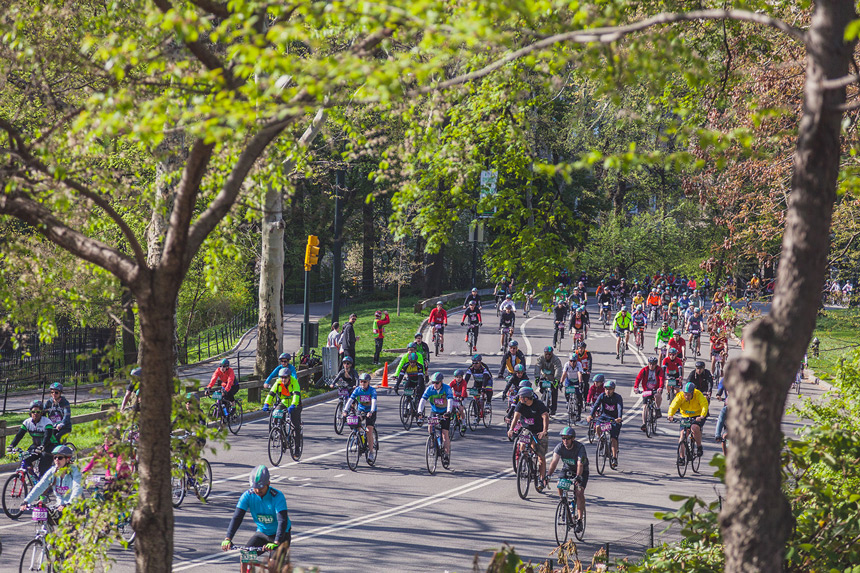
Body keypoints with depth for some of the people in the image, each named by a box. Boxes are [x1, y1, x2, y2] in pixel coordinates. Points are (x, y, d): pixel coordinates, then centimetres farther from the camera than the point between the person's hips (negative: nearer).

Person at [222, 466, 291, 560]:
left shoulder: (277, 497, -26)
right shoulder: (248, 495, -16)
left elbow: (282, 521, -35)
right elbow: (237, 517, -20)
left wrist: (276, 543, -50)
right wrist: (228, 539, -35)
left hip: (281, 534, -4)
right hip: (262, 533, 4)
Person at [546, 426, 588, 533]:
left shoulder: (580, 447, -30)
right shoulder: (560, 447, -20)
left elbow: (580, 464, -41)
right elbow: (554, 461, -31)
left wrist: (578, 477, -58)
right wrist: (548, 475, -47)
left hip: (582, 471, -4)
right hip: (567, 469, 4)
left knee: (579, 492, -22)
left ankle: (579, 520, -17)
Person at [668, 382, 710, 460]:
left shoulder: (698, 395, -22)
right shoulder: (680, 396, -17)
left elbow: (704, 405, -32)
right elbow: (673, 406, -25)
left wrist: (702, 416, -50)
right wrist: (670, 415, -45)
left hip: (698, 417, -3)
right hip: (686, 417, 3)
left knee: (695, 428, -31)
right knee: (682, 434, -9)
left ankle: (699, 447, -9)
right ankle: (681, 456, 5)